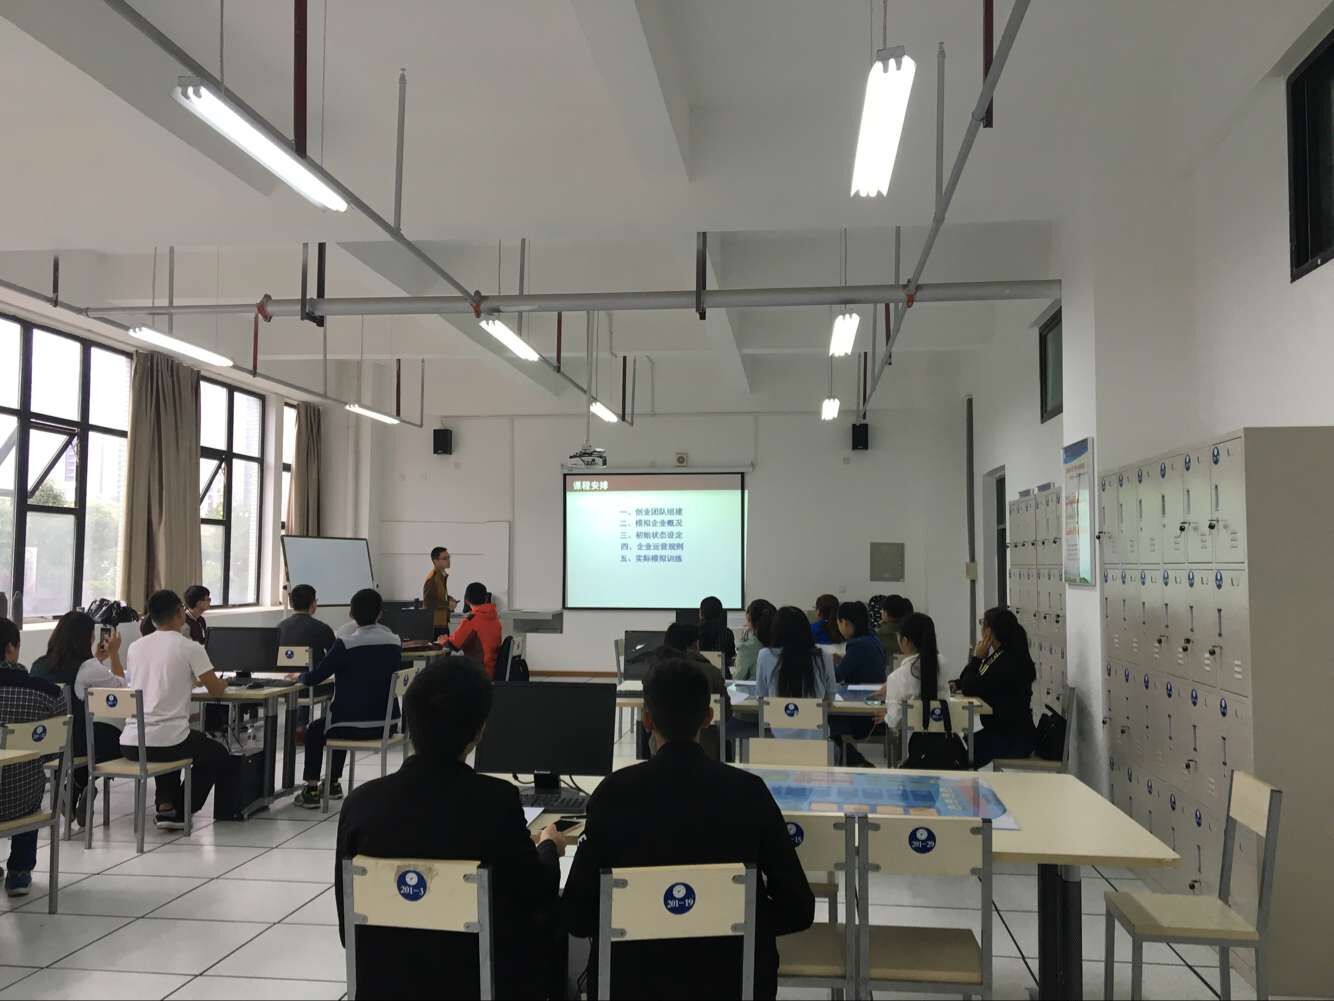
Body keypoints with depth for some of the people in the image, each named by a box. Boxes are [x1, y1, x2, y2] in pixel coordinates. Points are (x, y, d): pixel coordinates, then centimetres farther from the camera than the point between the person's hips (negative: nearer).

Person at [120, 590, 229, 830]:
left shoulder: (135, 647, 10)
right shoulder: (190, 648, -6)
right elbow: (216, 690, -3)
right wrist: (222, 683, 22)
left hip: (129, 744, 6)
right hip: (167, 741, -6)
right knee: (217, 754, 22)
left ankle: (165, 804, 22)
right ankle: (178, 812, 13)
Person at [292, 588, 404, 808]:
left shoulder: (345, 643, -16)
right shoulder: (395, 642, -2)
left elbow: (314, 678, -11)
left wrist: (299, 678, 12)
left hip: (353, 726, -5)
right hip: (385, 724, 5)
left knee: (314, 731, 27)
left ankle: (311, 790, 24)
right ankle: (333, 783, 45)